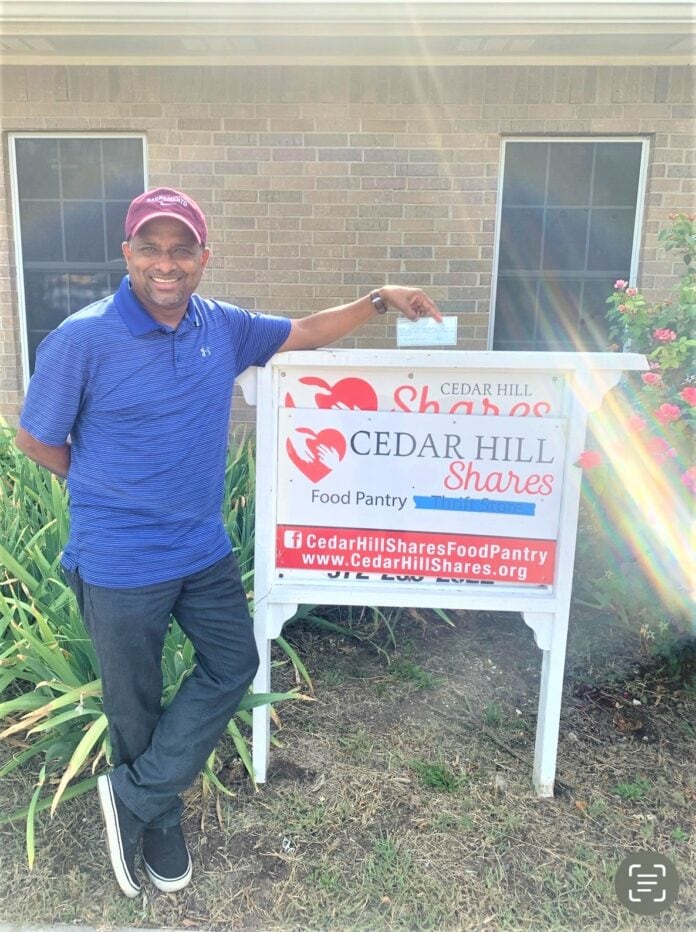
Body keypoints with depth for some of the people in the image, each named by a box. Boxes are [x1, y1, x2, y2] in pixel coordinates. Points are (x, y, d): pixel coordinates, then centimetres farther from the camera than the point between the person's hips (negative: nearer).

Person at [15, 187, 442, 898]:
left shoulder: (222, 327, -1)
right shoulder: (82, 340, -17)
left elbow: (304, 333, 12)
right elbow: (35, 438, -7)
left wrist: (380, 300, 3)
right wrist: (110, 492, 3)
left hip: (205, 549, 6)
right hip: (121, 564, -5)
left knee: (234, 664, 13)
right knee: (135, 703, 13)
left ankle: (135, 795, 30)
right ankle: (158, 819, 41)